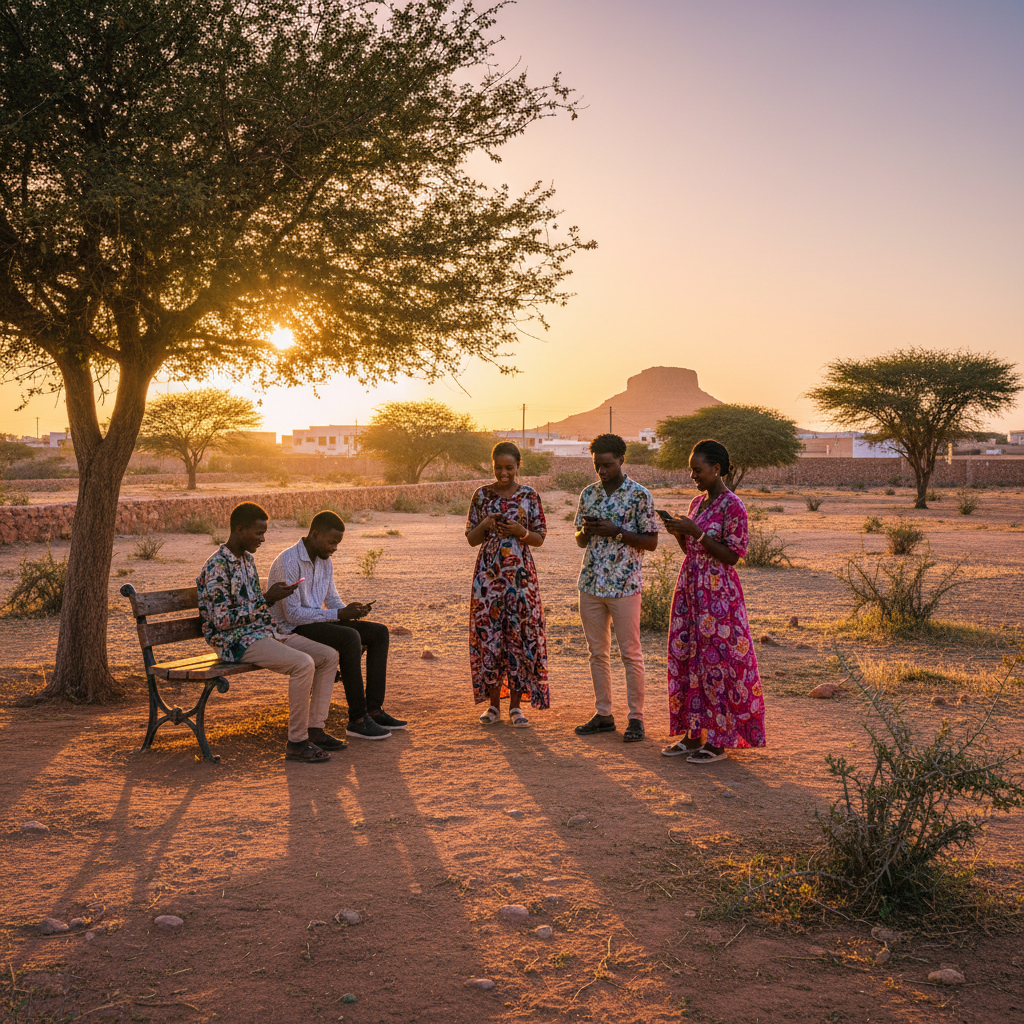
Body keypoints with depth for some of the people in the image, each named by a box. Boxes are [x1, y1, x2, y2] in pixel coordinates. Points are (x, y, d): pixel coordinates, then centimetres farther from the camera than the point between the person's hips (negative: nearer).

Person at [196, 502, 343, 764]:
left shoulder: (247, 559, 14)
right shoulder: (217, 567, -16)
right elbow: (223, 620, -21)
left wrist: (273, 596, 2)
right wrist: (266, 598, -19)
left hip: (264, 633, 10)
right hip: (237, 642, -10)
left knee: (329, 656, 0)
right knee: (303, 664, -29)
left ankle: (315, 730, 1)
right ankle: (296, 743, -19)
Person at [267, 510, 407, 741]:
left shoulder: (325, 561, 8)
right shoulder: (289, 562, -20)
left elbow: (332, 600, 16)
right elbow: (292, 614, -24)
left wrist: (351, 611, -8)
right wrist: (340, 614, -24)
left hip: (316, 621, 9)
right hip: (291, 630, -9)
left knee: (379, 632, -4)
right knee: (350, 637, -32)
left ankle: (374, 710, -7)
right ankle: (357, 719, -27)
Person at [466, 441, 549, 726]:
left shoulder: (529, 496, 3)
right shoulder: (482, 495, 5)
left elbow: (539, 539, 5)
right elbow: (471, 539, 8)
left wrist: (520, 531, -14)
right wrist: (485, 525, -12)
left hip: (520, 574, -1)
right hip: (488, 574, 1)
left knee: (520, 636, -2)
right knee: (488, 635, 0)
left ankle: (516, 705, 8)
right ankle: (494, 704, 12)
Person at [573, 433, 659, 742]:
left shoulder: (640, 495, -6)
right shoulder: (589, 494, 10)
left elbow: (651, 542, -6)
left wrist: (616, 531, -17)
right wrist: (586, 531, -7)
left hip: (624, 585, -5)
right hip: (591, 583, 5)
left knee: (630, 653, 0)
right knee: (598, 653, 10)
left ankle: (636, 718, 9)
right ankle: (603, 715, 20)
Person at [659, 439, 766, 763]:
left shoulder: (732, 506, -11)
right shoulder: (697, 503, 13)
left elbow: (731, 556, -15)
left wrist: (697, 532, -19)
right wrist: (679, 533, 0)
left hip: (718, 593, -8)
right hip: (690, 588, 8)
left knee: (717, 661, -3)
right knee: (686, 659, 9)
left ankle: (719, 740, 6)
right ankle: (693, 734, 18)